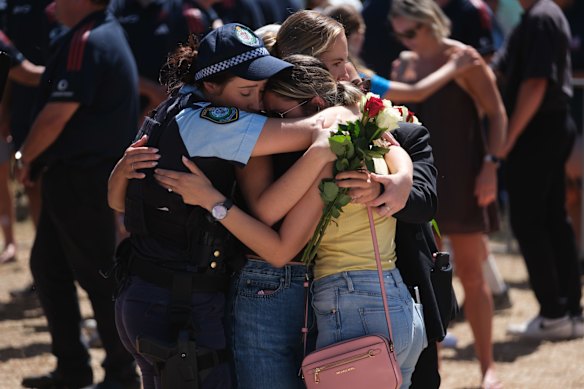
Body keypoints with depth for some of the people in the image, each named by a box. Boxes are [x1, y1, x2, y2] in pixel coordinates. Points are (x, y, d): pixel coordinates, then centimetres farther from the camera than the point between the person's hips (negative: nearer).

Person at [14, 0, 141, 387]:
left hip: (80, 177, -10)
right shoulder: (111, 32, 12)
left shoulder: (86, 42, -19)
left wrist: (27, 157, -6)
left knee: (97, 275, -1)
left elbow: (57, 114, -23)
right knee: (47, 265, 16)